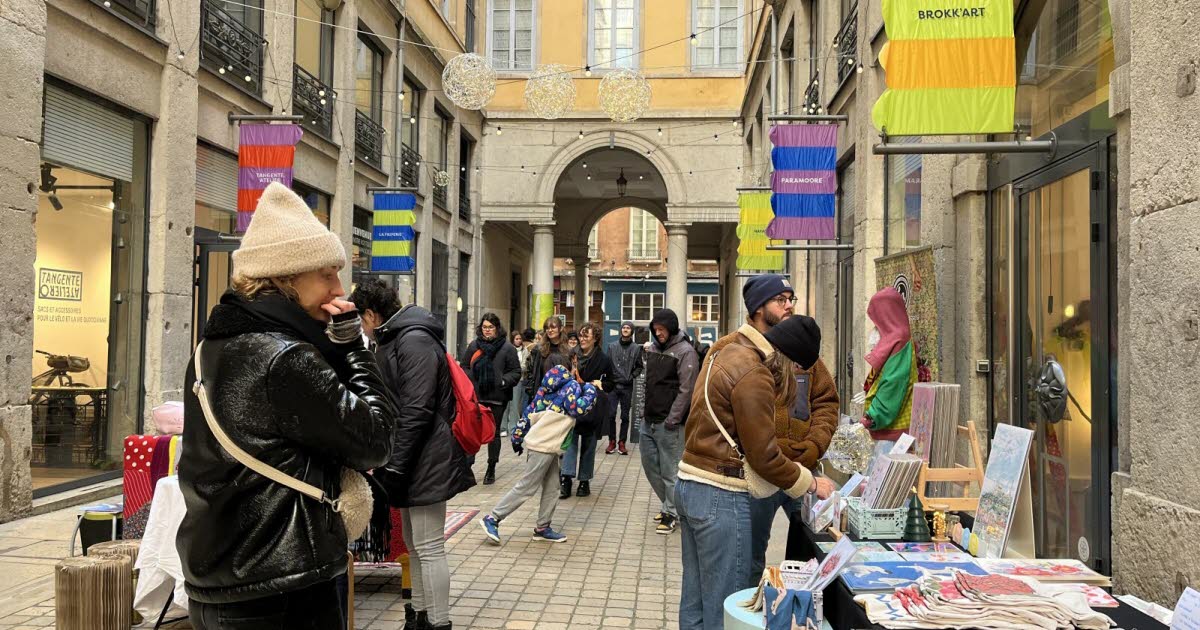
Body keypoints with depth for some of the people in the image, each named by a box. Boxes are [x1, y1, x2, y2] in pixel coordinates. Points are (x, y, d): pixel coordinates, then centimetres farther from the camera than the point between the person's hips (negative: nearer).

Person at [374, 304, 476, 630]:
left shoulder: (414, 340, -15)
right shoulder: (395, 340, 16)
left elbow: (417, 411, -21)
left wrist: (395, 466, -19)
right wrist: (391, 463, 20)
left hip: (426, 460, -10)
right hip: (412, 460, 10)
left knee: (429, 548, -4)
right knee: (414, 546, 17)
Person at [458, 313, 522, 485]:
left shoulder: (507, 348, -2)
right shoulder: (473, 346, 4)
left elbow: (516, 372, -1)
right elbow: (463, 365, 11)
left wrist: (504, 381, -18)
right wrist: (469, 380, -7)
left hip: (497, 399, -1)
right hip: (475, 396, 1)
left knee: (494, 432, 10)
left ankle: (491, 469, 21)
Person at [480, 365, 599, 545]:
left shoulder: (550, 384, 14)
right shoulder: (572, 385, -9)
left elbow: (530, 410, 13)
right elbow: (578, 408, -22)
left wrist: (518, 436, 16)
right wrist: (590, 388, -8)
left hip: (548, 445, 9)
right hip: (543, 445, -9)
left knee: (551, 487, 12)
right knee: (526, 487, -6)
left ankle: (543, 528, 16)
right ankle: (492, 519, -3)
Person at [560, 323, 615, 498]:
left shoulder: (603, 360, -4)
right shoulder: (573, 356, 3)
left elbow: (612, 384, 3)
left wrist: (600, 384, -14)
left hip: (592, 408, -2)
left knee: (588, 444, 7)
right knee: (570, 440, -7)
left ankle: (585, 481, 17)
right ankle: (567, 479, -8)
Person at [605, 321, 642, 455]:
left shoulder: (636, 348, 2)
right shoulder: (612, 346, 6)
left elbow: (639, 366, 9)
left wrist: (632, 377, -3)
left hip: (627, 386, 0)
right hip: (613, 385, 0)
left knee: (625, 416, 5)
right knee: (611, 414, -2)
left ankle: (622, 442, 12)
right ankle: (612, 441, 9)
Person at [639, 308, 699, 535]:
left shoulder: (685, 351, -10)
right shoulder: (652, 347, 11)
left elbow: (686, 389, -14)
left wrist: (672, 420, -17)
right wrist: (643, 409, 12)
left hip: (668, 423, -7)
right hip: (648, 420, 8)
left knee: (669, 470, -1)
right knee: (649, 464, 14)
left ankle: (671, 512, 13)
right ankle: (668, 503, 30)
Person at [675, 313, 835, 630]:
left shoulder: (727, 351, 11)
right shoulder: (754, 375, -18)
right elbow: (764, 456, -16)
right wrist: (811, 483, -3)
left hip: (690, 483, 10)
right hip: (720, 497, -10)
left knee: (694, 601, 17)